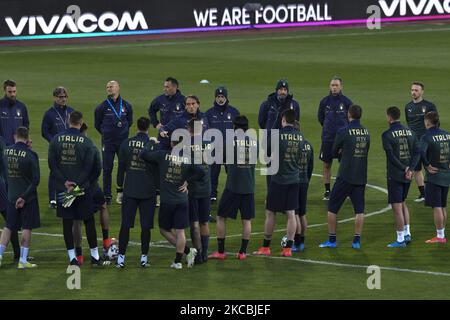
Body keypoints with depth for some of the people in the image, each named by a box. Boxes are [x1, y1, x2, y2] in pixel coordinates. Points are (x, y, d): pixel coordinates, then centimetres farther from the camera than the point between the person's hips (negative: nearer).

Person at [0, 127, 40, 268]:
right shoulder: (30, 155, -14)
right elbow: (36, 179, -16)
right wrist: (24, 196, -11)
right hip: (28, 198, -4)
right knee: (27, 228, 4)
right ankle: (23, 261, 5)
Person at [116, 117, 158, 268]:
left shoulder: (126, 144, -1)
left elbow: (121, 167, 4)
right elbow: (158, 170, -2)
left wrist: (120, 187, 13)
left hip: (129, 191, 1)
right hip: (148, 192, -1)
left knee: (125, 225, 5)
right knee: (146, 226, 5)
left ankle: (121, 258, 4)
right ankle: (144, 258, 7)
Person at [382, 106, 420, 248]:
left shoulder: (387, 135, -12)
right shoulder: (409, 132, 6)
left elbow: (391, 156, -18)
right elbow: (417, 152, 1)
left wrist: (405, 168, -10)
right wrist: (410, 169, -7)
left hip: (395, 176, -6)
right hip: (407, 177, 6)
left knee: (397, 207, -2)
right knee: (403, 203, 23)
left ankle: (400, 240, 0)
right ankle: (407, 233, 20)